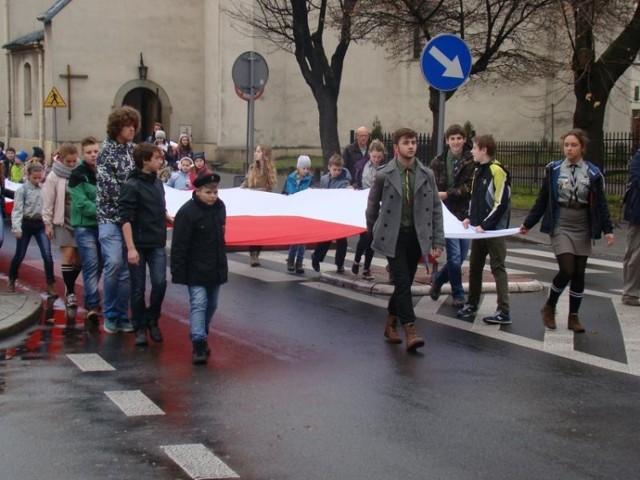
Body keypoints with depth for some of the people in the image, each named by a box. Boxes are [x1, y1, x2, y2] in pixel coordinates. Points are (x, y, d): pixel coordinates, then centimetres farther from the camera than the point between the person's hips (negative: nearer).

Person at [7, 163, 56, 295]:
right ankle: (11, 280, 29)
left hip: (40, 224, 2)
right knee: (19, 255, 7)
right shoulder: (22, 190, -7)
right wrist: (17, 228, -21)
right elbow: (17, 210, -11)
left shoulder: (43, 190, 3)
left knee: (47, 255, -8)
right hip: (26, 224, -2)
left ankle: (50, 284, -1)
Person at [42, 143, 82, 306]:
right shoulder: (54, 176, -5)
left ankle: (70, 286, 24)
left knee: (79, 257, 5)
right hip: (63, 221, -3)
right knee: (68, 255, -7)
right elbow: (48, 202, -2)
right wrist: (47, 223, -3)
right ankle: (70, 292, 1)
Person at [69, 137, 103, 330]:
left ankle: (90, 301, 28)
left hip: (101, 225, 6)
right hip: (85, 226, -6)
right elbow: (81, 203, -15)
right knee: (91, 266, -14)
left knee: (98, 266, 12)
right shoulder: (78, 175, -6)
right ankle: (93, 308, -19)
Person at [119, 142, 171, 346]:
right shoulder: (132, 186, -12)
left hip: (158, 244, 5)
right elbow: (126, 219, -16)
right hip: (138, 245, -5)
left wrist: (172, 219, 8)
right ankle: (140, 328, 15)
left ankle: (152, 321, 15)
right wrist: (130, 248, -20)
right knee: (138, 288, 3)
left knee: (160, 283, -4)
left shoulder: (157, 182, 10)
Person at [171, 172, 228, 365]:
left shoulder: (220, 207, 3)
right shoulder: (187, 212, -18)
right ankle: (198, 344, -13)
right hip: (196, 270, -7)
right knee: (198, 304, -11)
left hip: (216, 268, 7)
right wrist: (178, 273, -18)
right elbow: (179, 246, -17)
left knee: (211, 305, 14)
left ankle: (202, 336, 30)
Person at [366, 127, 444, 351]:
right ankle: (410, 331, -13)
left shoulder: (426, 175, 3)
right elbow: (372, 206, 7)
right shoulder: (384, 175, -5)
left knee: (405, 282, 11)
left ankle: (391, 323, 29)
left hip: (417, 236, 3)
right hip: (393, 237, -3)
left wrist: (438, 241, 0)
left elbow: (436, 209, 5)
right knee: (403, 282, -12)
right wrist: (373, 233, 14)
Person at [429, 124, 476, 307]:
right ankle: (458, 295, 10)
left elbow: (470, 187, -11)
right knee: (455, 256, -6)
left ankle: (438, 279, 33)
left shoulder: (471, 161, -4)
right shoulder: (438, 162, 1)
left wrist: (447, 194, -18)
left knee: (462, 256, 8)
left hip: (465, 213, 1)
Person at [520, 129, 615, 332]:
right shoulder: (553, 170, -1)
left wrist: (607, 229, -6)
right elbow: (542, 200, 4)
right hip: (561, 227, -2)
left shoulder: (593, 173, 0)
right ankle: (549, 307, 10)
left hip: (582, 229, 2)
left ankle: (573, 317, 17)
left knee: (579, 274, 5)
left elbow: (600, 204, 2)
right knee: (566, 270, -13)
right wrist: (528, 223, 3)